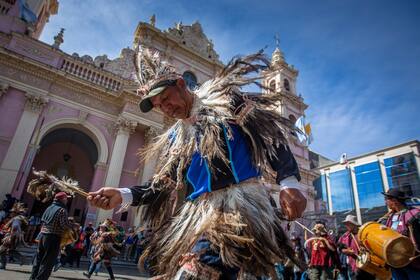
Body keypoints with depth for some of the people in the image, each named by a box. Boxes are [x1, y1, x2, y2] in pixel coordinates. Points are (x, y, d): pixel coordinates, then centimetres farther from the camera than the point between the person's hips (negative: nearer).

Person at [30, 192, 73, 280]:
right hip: (53, 237, -8)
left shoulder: (49, 207, 11)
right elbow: (64, 224, -18)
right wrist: (73, 225, -2)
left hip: (43, 234, 8)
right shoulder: (62, 210, -13)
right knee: (48, 261, 1)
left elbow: (42, 220, 18)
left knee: (39, 258, 18)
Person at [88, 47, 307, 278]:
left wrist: (288, 182, -16)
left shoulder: (223, 99, 5)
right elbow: (164, 183, 18)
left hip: (240, 199, -6)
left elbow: (269, 134, -3)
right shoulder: (174, 138, 20)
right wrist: (123, 196, 4)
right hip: (200, 211, 7)